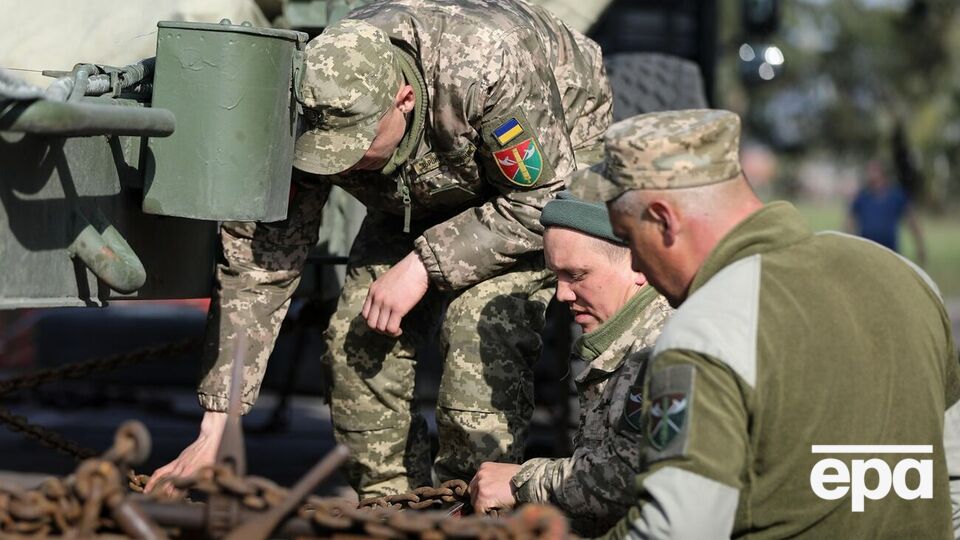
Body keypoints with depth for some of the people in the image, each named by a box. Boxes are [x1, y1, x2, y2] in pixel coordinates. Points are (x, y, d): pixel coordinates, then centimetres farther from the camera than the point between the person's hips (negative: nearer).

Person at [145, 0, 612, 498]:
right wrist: (213, 429, -27)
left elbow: (544, 201, -29)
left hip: (552, 167, -4)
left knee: (482, 327, -24)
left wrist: (422, 266, -32)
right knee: (356, 337, -9)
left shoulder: (487, 66, -43)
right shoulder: (313, 111, -29)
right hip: (424, 191, 5)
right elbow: (258, 266, -23)